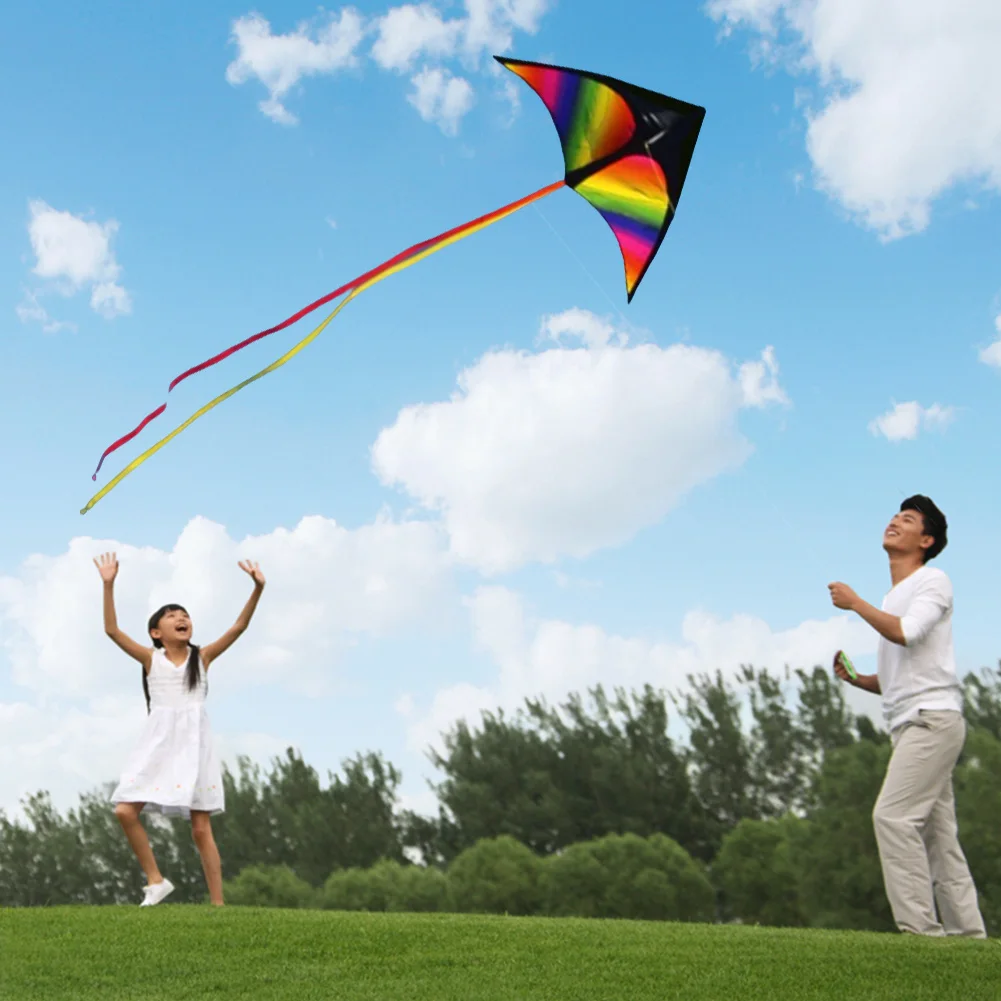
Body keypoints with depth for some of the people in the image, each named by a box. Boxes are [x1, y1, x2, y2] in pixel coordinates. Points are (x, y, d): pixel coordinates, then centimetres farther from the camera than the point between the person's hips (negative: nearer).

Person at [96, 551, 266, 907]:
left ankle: (217, 904, 5)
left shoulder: (202, 657, 6)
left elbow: (239, 627, -3)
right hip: (158, 745, 1)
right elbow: (112, 630, -6)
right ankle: (155, 880, 6)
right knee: (125, 811, -12)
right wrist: (109, 586, -15)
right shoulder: (150, 659, 5)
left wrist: (257, 589, -14)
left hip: (194, 744, -1)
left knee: (201, 828, 0)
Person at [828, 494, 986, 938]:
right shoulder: (891, 599, 23)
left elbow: (907, 632, -20)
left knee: (893, 815, -18)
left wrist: (854, 603, -11)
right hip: (909, 725, 9)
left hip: (933, 718, -9)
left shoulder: (933, 581, -1)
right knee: (938, 833, 6)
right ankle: (967, 931, 9)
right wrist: (856, 679, 10)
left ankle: (920, 926, -17)